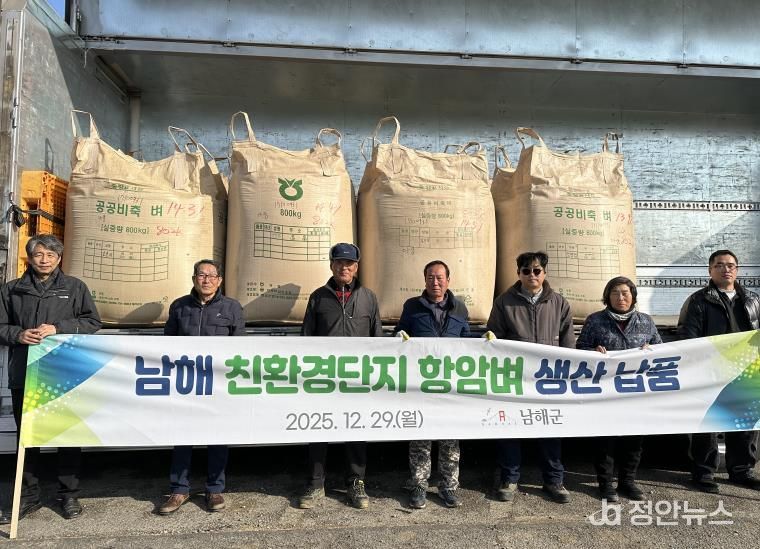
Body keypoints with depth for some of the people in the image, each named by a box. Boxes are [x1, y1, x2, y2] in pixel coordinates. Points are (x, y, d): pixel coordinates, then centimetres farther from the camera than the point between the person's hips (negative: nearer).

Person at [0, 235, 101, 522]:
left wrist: (58, 328, -13)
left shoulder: (75, 287, 5)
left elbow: (93, 322, 1)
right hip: (24, 376, 2)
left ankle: (69, 495, 18)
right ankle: (29, 495, 25)